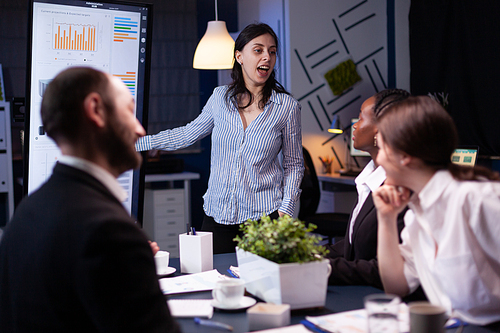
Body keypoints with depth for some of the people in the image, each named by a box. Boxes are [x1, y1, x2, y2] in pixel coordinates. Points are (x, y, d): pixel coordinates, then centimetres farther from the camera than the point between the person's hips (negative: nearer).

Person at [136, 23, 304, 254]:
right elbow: (188, 134, 18)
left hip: (265, 216, -2)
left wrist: (285, 209, -6)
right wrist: (135, 142, 18)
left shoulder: (287, 106, -2)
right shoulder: (220, 98, 3)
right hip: (217, 215, 2)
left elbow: (294, 163, 5)